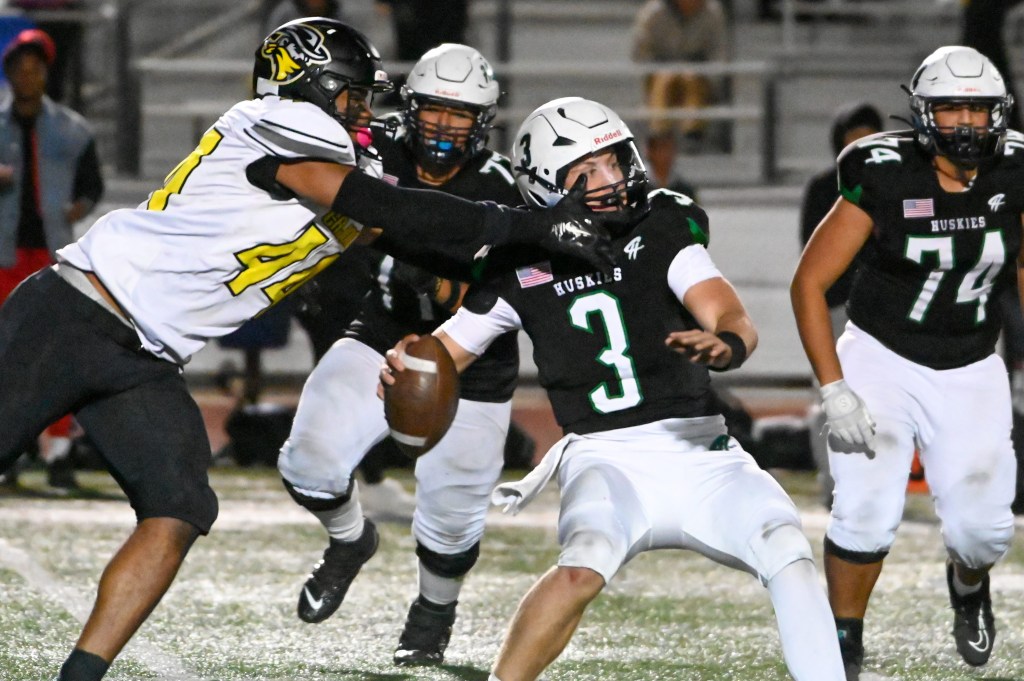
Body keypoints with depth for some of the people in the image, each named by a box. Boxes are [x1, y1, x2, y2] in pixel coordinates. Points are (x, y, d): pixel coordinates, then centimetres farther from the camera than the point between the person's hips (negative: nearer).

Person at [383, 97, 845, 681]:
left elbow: (738, 323, -12)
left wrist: (722, 346, -37)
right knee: (584, 568, -31)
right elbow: (446, 353, 9)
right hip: (608, 457, -1)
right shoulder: (520, 266, 3)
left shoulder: (662, 232, 0)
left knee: (790, 555, -20)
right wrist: (407, 367, -15)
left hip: (700, 449, 1)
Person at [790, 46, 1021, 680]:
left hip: (971, 373, 3)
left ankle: (969, 583, 31)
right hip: (882, 361, -2)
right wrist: (834, 390, -17)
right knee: (868, 508, -18)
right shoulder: (882, 179, -17)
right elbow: (809, 283, -11)